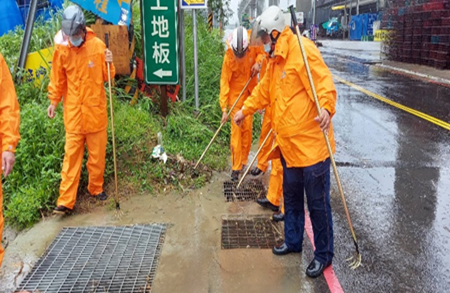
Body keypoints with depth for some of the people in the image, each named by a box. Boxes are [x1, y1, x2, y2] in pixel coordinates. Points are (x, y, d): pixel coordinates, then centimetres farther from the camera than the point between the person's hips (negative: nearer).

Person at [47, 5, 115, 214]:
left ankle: (96, 188, 30)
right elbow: (57, 79, 8)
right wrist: (53, 101, 8)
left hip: (95, 110, 0)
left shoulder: (98, 45, -5)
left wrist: (109, 64, -15)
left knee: (97, 154, 10)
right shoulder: (61, 49, -2)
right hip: (73, 112, 0)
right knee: (71, 156, 0)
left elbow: (107, 77, 3)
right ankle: (66, 201, 4)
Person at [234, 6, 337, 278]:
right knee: (292, 198, 22)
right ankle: (293, 241, 40)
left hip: (310, 143, -9)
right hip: (289, 143, 9)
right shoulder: (276, 59, 14)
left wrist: (326, 109, -42)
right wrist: (244, 110, 35)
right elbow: (264, 91, 27)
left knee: (317, 203, 4)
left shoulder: (303, 50, -16)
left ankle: (324, 254, 21)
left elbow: (324, 84, -24)